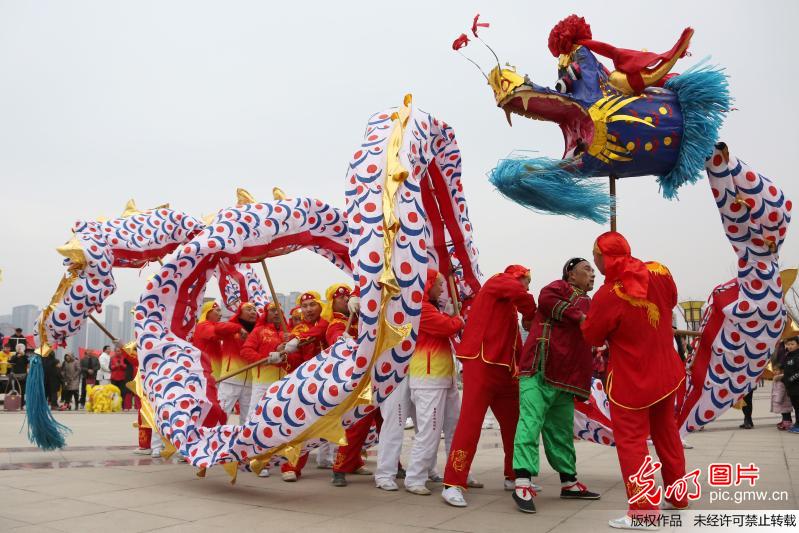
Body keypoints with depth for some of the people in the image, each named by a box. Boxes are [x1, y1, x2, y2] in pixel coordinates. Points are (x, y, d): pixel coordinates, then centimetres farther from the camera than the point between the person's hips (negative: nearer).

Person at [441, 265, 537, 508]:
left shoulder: (508, 307, 25)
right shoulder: (498, 282, 1)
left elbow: (515, 343, 19)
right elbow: (521, 295, -21)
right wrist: (530, 317, -4)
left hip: (502, 369, 9)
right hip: (481, 364, -9)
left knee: (514, 422, 13)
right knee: (470, 423, -12)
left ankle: (513, 477, 28)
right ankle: (453, 485, -10)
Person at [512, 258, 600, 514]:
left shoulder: (585, 302, 28)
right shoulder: (562, 287, 4)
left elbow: (585, 343, 29)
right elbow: (546, 299, -19)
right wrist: (579, 317, -16)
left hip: (564, 376, 9)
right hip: (540, 369, -9)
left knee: (561, 430, 15)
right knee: (531, 421, -16)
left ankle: (568, 483, 24)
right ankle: (523, 484, -20)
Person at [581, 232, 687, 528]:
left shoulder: (607, 296, -25)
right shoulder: (659, 272, -8)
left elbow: (592, 337, -11)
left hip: (631, 380, -7)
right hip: (666, 372, 7)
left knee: (631, 441, 4)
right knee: (666, 434, 21)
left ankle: (643, 509, 4)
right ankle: (678, 496, 35)